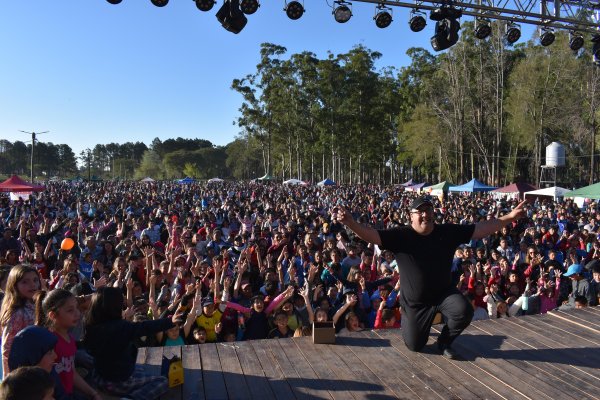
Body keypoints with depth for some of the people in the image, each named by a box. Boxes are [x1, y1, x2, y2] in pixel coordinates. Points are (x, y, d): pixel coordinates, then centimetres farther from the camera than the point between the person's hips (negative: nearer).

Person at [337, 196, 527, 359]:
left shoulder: (447, 232, -7)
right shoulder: (401, 235, -16)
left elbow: (481, 229, -5)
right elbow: (372, 235, -28)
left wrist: (509, 217, -12)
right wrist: (351, 223, -46)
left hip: (444, 292, 2)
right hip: (415, 301, -2)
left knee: (464, 311, -29)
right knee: (415, 346, 6)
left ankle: (445, 341, 3)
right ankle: (407, 317, 41)